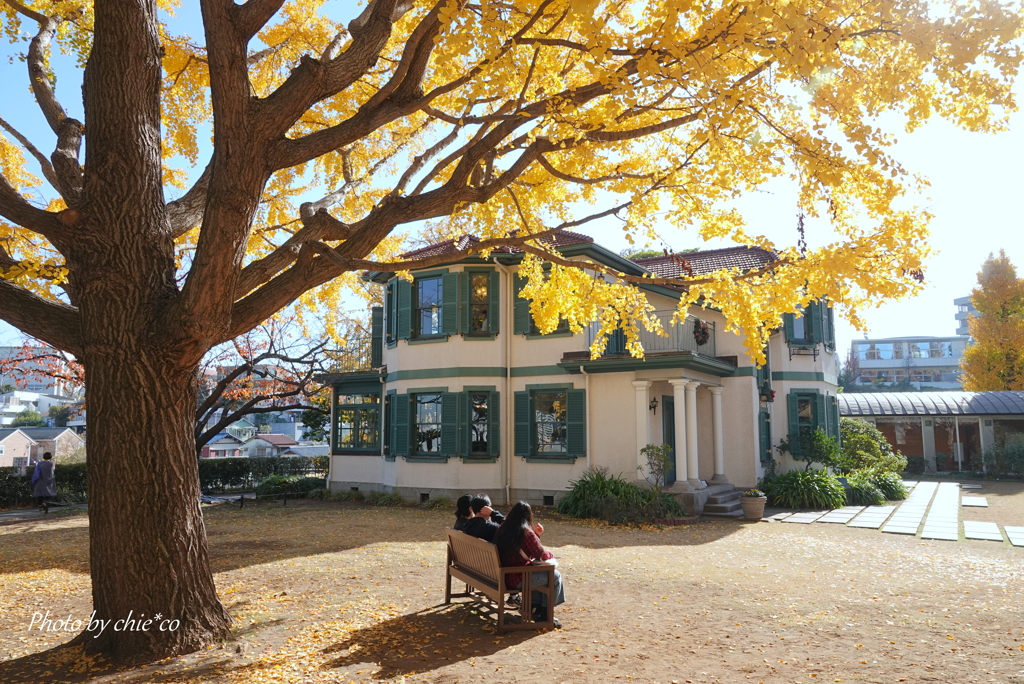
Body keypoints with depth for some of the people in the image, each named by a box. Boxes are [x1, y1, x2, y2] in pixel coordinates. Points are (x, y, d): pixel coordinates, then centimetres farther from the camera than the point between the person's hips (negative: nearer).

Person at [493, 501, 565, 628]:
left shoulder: (503, 530, 3)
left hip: (505, 574, 9)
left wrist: (535, 533, 12)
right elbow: (542, 554, -12)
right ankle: (545, 615, 15)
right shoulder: (526, 532, -21)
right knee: (555, 576, 6)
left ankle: (536, 607, 33)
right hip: (518, 578, -9)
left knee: (541, 571, 27)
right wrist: (552, 555, 8)